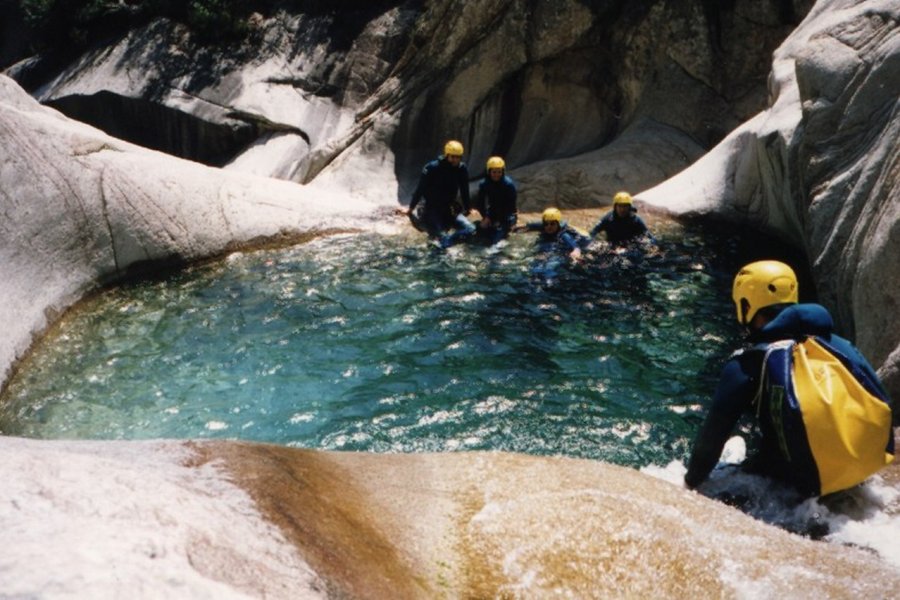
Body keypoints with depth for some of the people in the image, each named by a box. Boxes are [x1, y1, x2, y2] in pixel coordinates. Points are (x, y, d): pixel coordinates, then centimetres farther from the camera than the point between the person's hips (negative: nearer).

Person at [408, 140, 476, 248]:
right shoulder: (432, 168, -18)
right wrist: (411, 208, -4)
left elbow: (464, 190, 6)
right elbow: (420, 189, -10)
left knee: (470, 229, -16)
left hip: (450, 209, 5)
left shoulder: (462, 169, -7)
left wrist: (467, 208, 13)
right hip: (432, 209, -5)